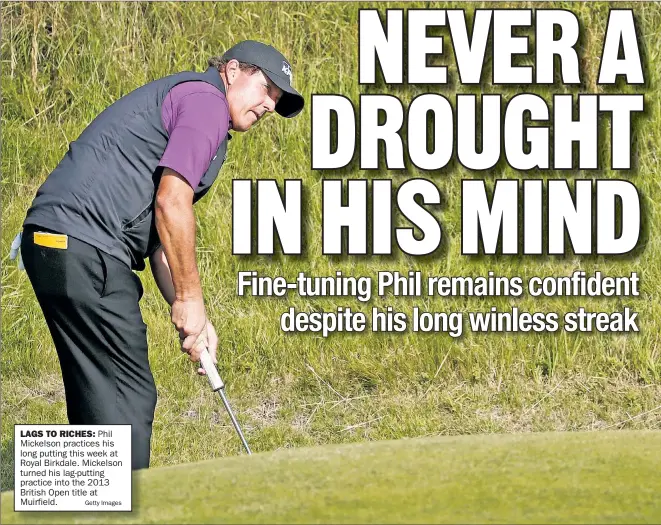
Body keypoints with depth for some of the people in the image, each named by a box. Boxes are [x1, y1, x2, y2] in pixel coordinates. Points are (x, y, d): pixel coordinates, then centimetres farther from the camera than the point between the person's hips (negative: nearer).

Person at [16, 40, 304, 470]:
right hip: (84, 246, -10)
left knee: (97, 399, 14)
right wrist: (190, 299, -7)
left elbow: (160, 235, 25)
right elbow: (171, 204, -14)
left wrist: (191, 317, 15)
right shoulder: (205, 100, -3)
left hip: (53, 241, 10)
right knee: (128, 396, -7)